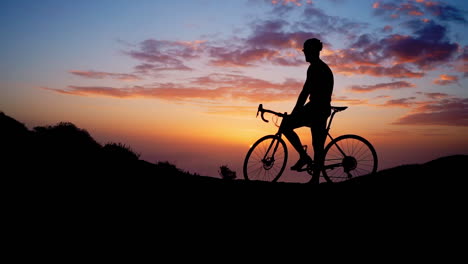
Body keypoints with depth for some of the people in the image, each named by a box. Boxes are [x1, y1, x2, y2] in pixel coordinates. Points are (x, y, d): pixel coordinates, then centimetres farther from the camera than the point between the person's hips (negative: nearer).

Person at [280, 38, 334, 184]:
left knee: (285, 125, -4)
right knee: (318, 145, 9)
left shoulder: (315, 67, -10)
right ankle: (315, 179, 12)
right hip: (324, 109, 10)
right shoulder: (325, 68, 22)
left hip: (315, 108, -10)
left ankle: (304, 156, -5)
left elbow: (305, 91, -17)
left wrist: (294, 112, -15)